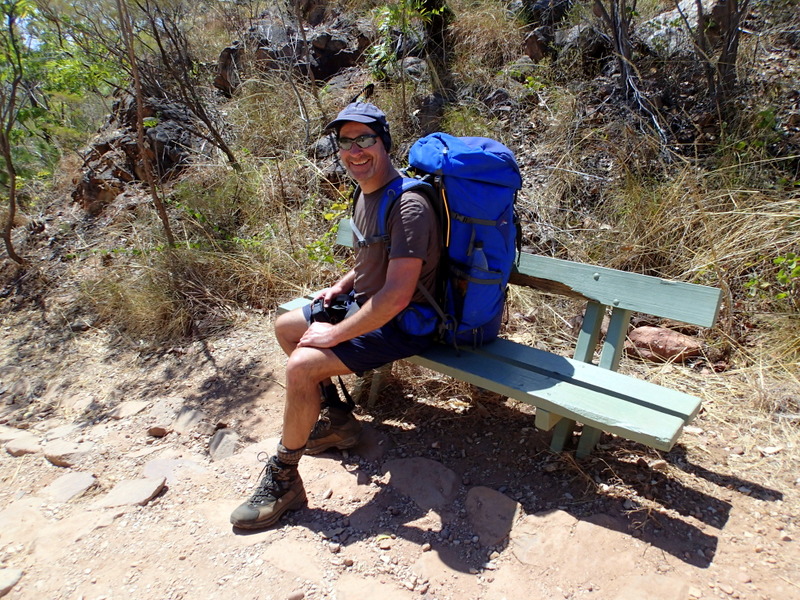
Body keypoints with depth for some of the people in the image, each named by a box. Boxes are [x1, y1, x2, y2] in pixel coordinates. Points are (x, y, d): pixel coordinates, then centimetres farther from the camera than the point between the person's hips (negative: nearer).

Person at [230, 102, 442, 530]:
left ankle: (283, 479, -3)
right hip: (363, 304, 10)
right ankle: (335, 418, 23)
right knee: (286, 326, 17)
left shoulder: (408, 206, -25)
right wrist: (340, 286, 5)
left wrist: (335, 335, -22)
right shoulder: (366, 192, 6)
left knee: (301, 364, -24)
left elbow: (397, 295, -30)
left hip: (401, 325, -10)